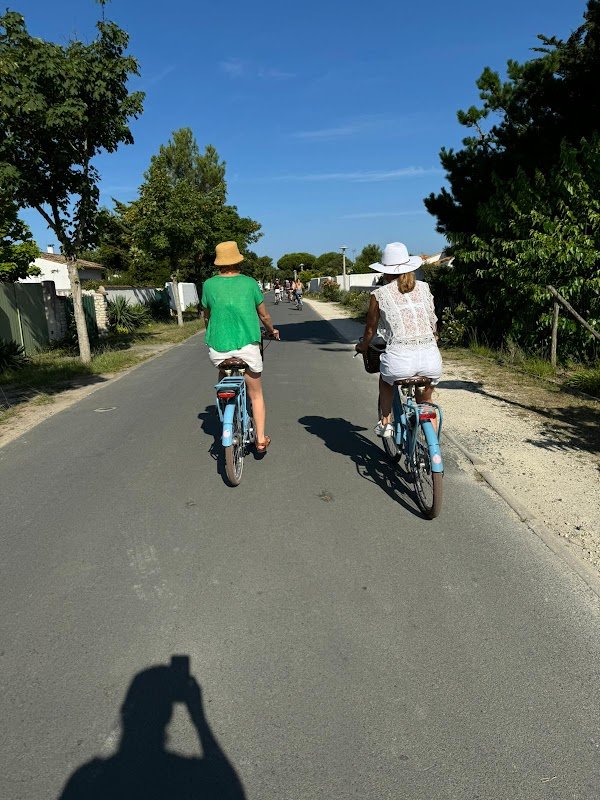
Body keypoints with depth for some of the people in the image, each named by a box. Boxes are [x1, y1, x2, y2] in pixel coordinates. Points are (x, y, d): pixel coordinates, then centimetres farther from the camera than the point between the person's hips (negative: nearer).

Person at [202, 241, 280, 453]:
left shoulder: (209, 284, 3)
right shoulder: (249, 283, 2)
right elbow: (264, 315, 11)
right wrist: (272, 331, 32)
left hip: (218, 348, 1)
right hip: (248, 346, -1)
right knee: (256, 394, 14)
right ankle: (261, 439, 15)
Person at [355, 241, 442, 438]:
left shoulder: (379, 294, 8)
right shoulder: (424, 288, 15)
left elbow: (370, 330, 17)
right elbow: (434, 324, 20)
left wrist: (362, 347, 38)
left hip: (400, 357, -2)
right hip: (431, 358, 3)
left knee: (385, 380, 34)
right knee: (425, 399, 32)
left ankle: (385, 422, 31)